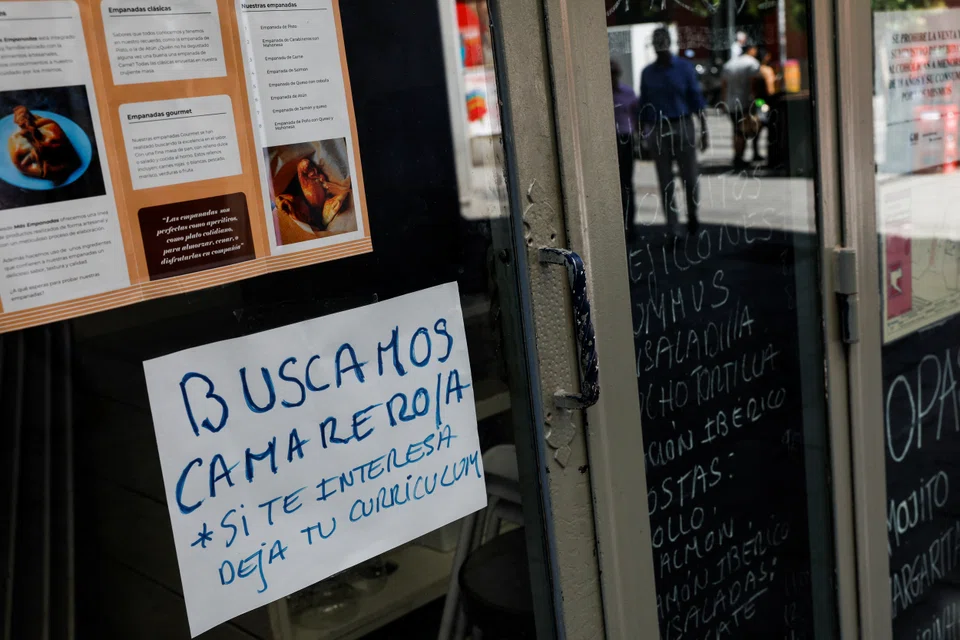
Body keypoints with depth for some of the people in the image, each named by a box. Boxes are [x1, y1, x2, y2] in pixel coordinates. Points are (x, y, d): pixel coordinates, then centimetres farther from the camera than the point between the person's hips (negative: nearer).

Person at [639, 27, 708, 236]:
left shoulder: (684, 67, 1)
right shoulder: (647, 72, 6)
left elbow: (697, 100, 1)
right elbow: (644, 106, 9)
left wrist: (704, 131, -3)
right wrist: (642, 136, 5)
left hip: (683, 127, -1)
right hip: (658, 131, 1)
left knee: (690, 177, 0)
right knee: (665, 182, 2)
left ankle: (692, 214, 28)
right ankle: (672, 230, 8)